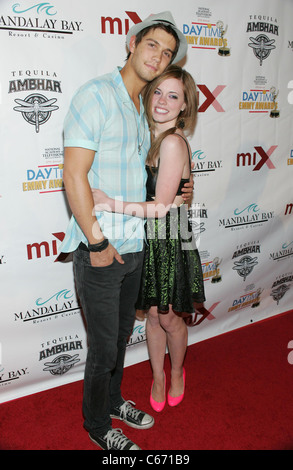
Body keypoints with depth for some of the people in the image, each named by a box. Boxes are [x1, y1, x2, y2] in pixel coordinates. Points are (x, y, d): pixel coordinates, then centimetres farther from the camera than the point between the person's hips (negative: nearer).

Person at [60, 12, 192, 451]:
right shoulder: (98, 94, -12)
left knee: (121, 334, 22)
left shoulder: (141, 109, 15)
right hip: (100, 250, -8)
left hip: (133, 246, 8)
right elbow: (74, 175, -19)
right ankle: (98, 425, 32)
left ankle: (113, 400, 45)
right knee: (104, 347, 7)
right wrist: (98, 242, -18)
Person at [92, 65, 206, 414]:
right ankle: (158, 377, 38)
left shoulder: (173, 142, -19)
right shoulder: (150, 136, 5)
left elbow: (160, 207, -20)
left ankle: (177, 372, 40)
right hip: (148, 240, 6)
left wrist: (111, 204, -28)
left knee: (169, 318, 11)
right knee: (153, 314, 17)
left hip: (171, 241, -6)